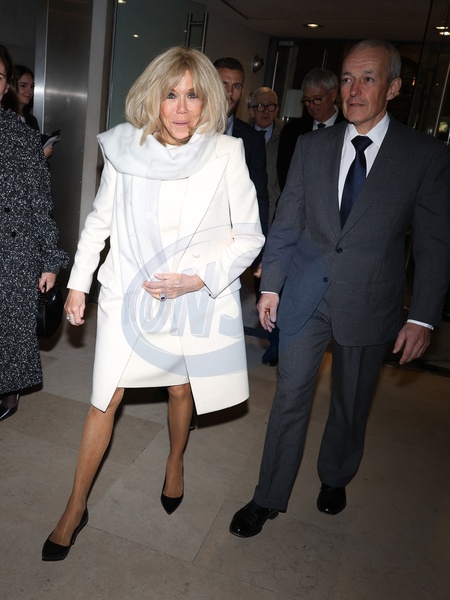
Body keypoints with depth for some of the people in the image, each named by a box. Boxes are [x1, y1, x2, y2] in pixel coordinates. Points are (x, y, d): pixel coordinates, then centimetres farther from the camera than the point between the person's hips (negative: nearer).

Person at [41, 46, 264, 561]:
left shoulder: (225, 155, -13)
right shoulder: (124, 148, -8)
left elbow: (249, 236, -7)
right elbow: (100, 220, 5)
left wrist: (199, 277, -18)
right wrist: (77, 282, 8)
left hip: (194, 300, 0)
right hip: (127, 293, 1)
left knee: (182, 389, 17)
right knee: (104, 400, 6)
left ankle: (174, 464, 49)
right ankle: (75, 508, 25)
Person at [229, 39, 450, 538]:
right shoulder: (311, 146, 3)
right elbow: (286, 223, 5)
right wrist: (270, 286, 2)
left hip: (369, 303, -1)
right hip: (305, 294, 2)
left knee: (351, 404, 16)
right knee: (291, 397, 8)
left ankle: (334, 479, 44)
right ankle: (269, 497, 26)